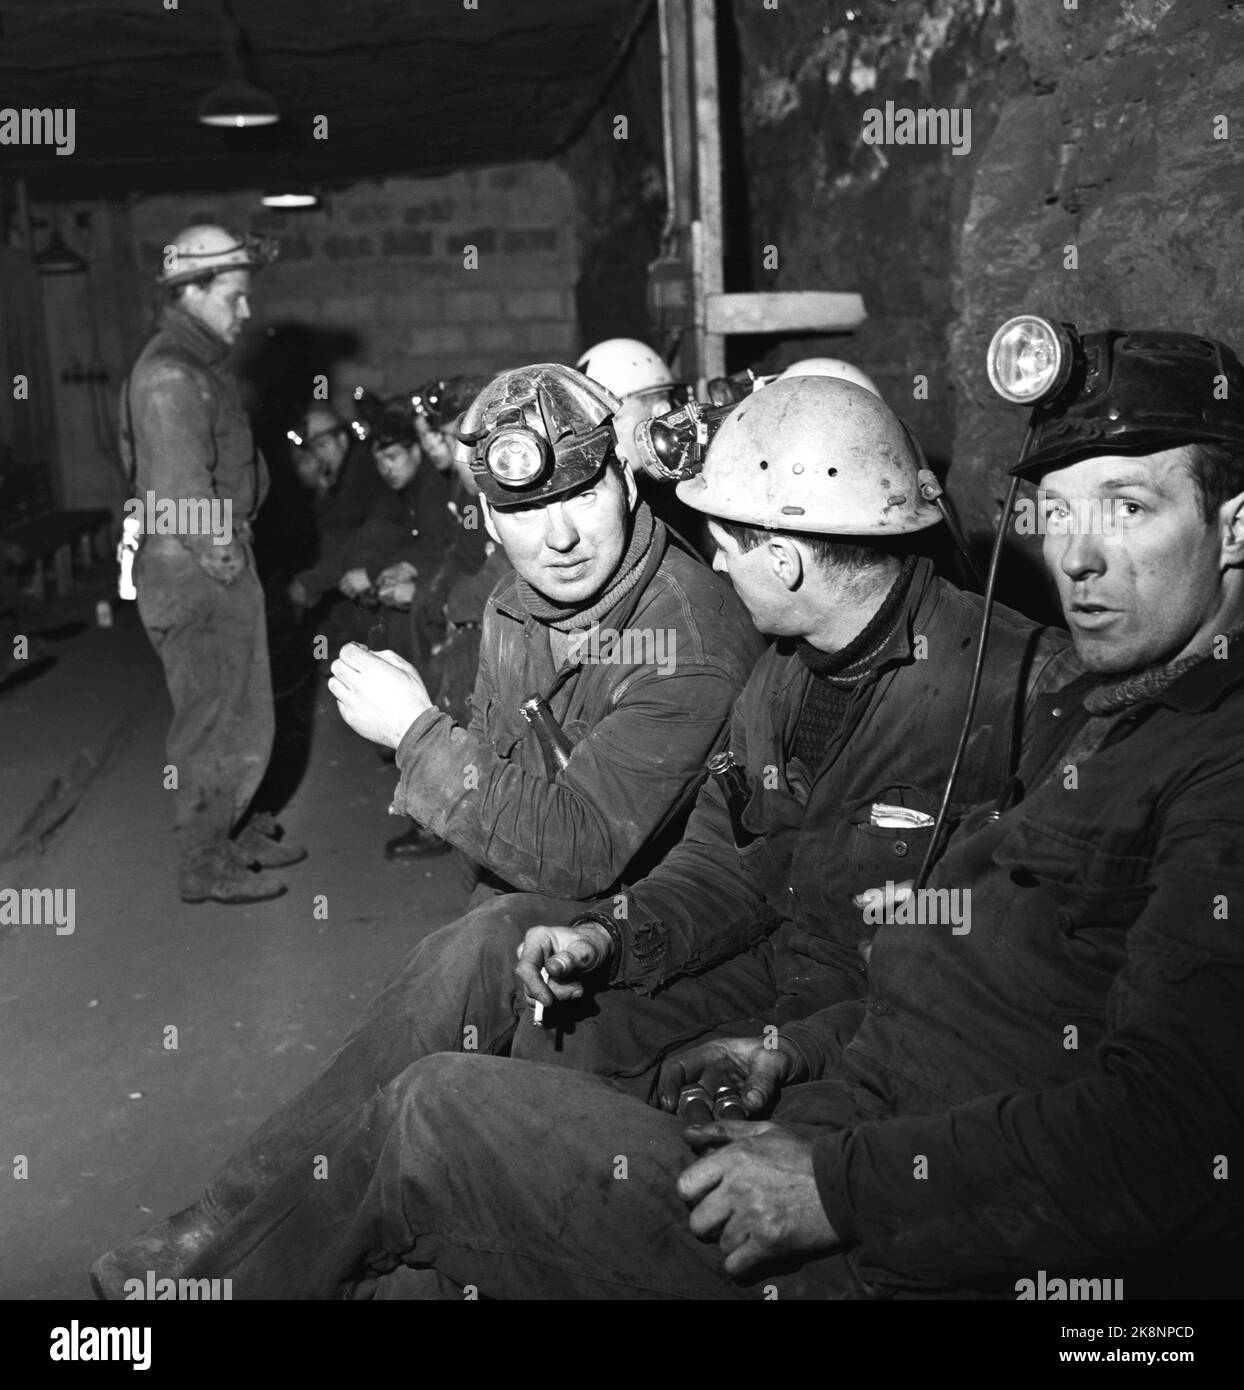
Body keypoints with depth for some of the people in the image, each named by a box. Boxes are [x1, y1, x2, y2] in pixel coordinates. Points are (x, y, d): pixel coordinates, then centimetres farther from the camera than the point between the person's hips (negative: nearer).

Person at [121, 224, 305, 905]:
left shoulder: (200, 364, 15)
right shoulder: (169, 375, -18)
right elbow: (184, 491, -23)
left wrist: (235, 556, 11)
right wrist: (223, 562, -14)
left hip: (222, 572, 10)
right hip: (195, 575, -10)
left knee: (241, 714, 19)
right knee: (216, 726, 0)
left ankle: (232, 832, 33)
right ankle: (206, 866, 12)